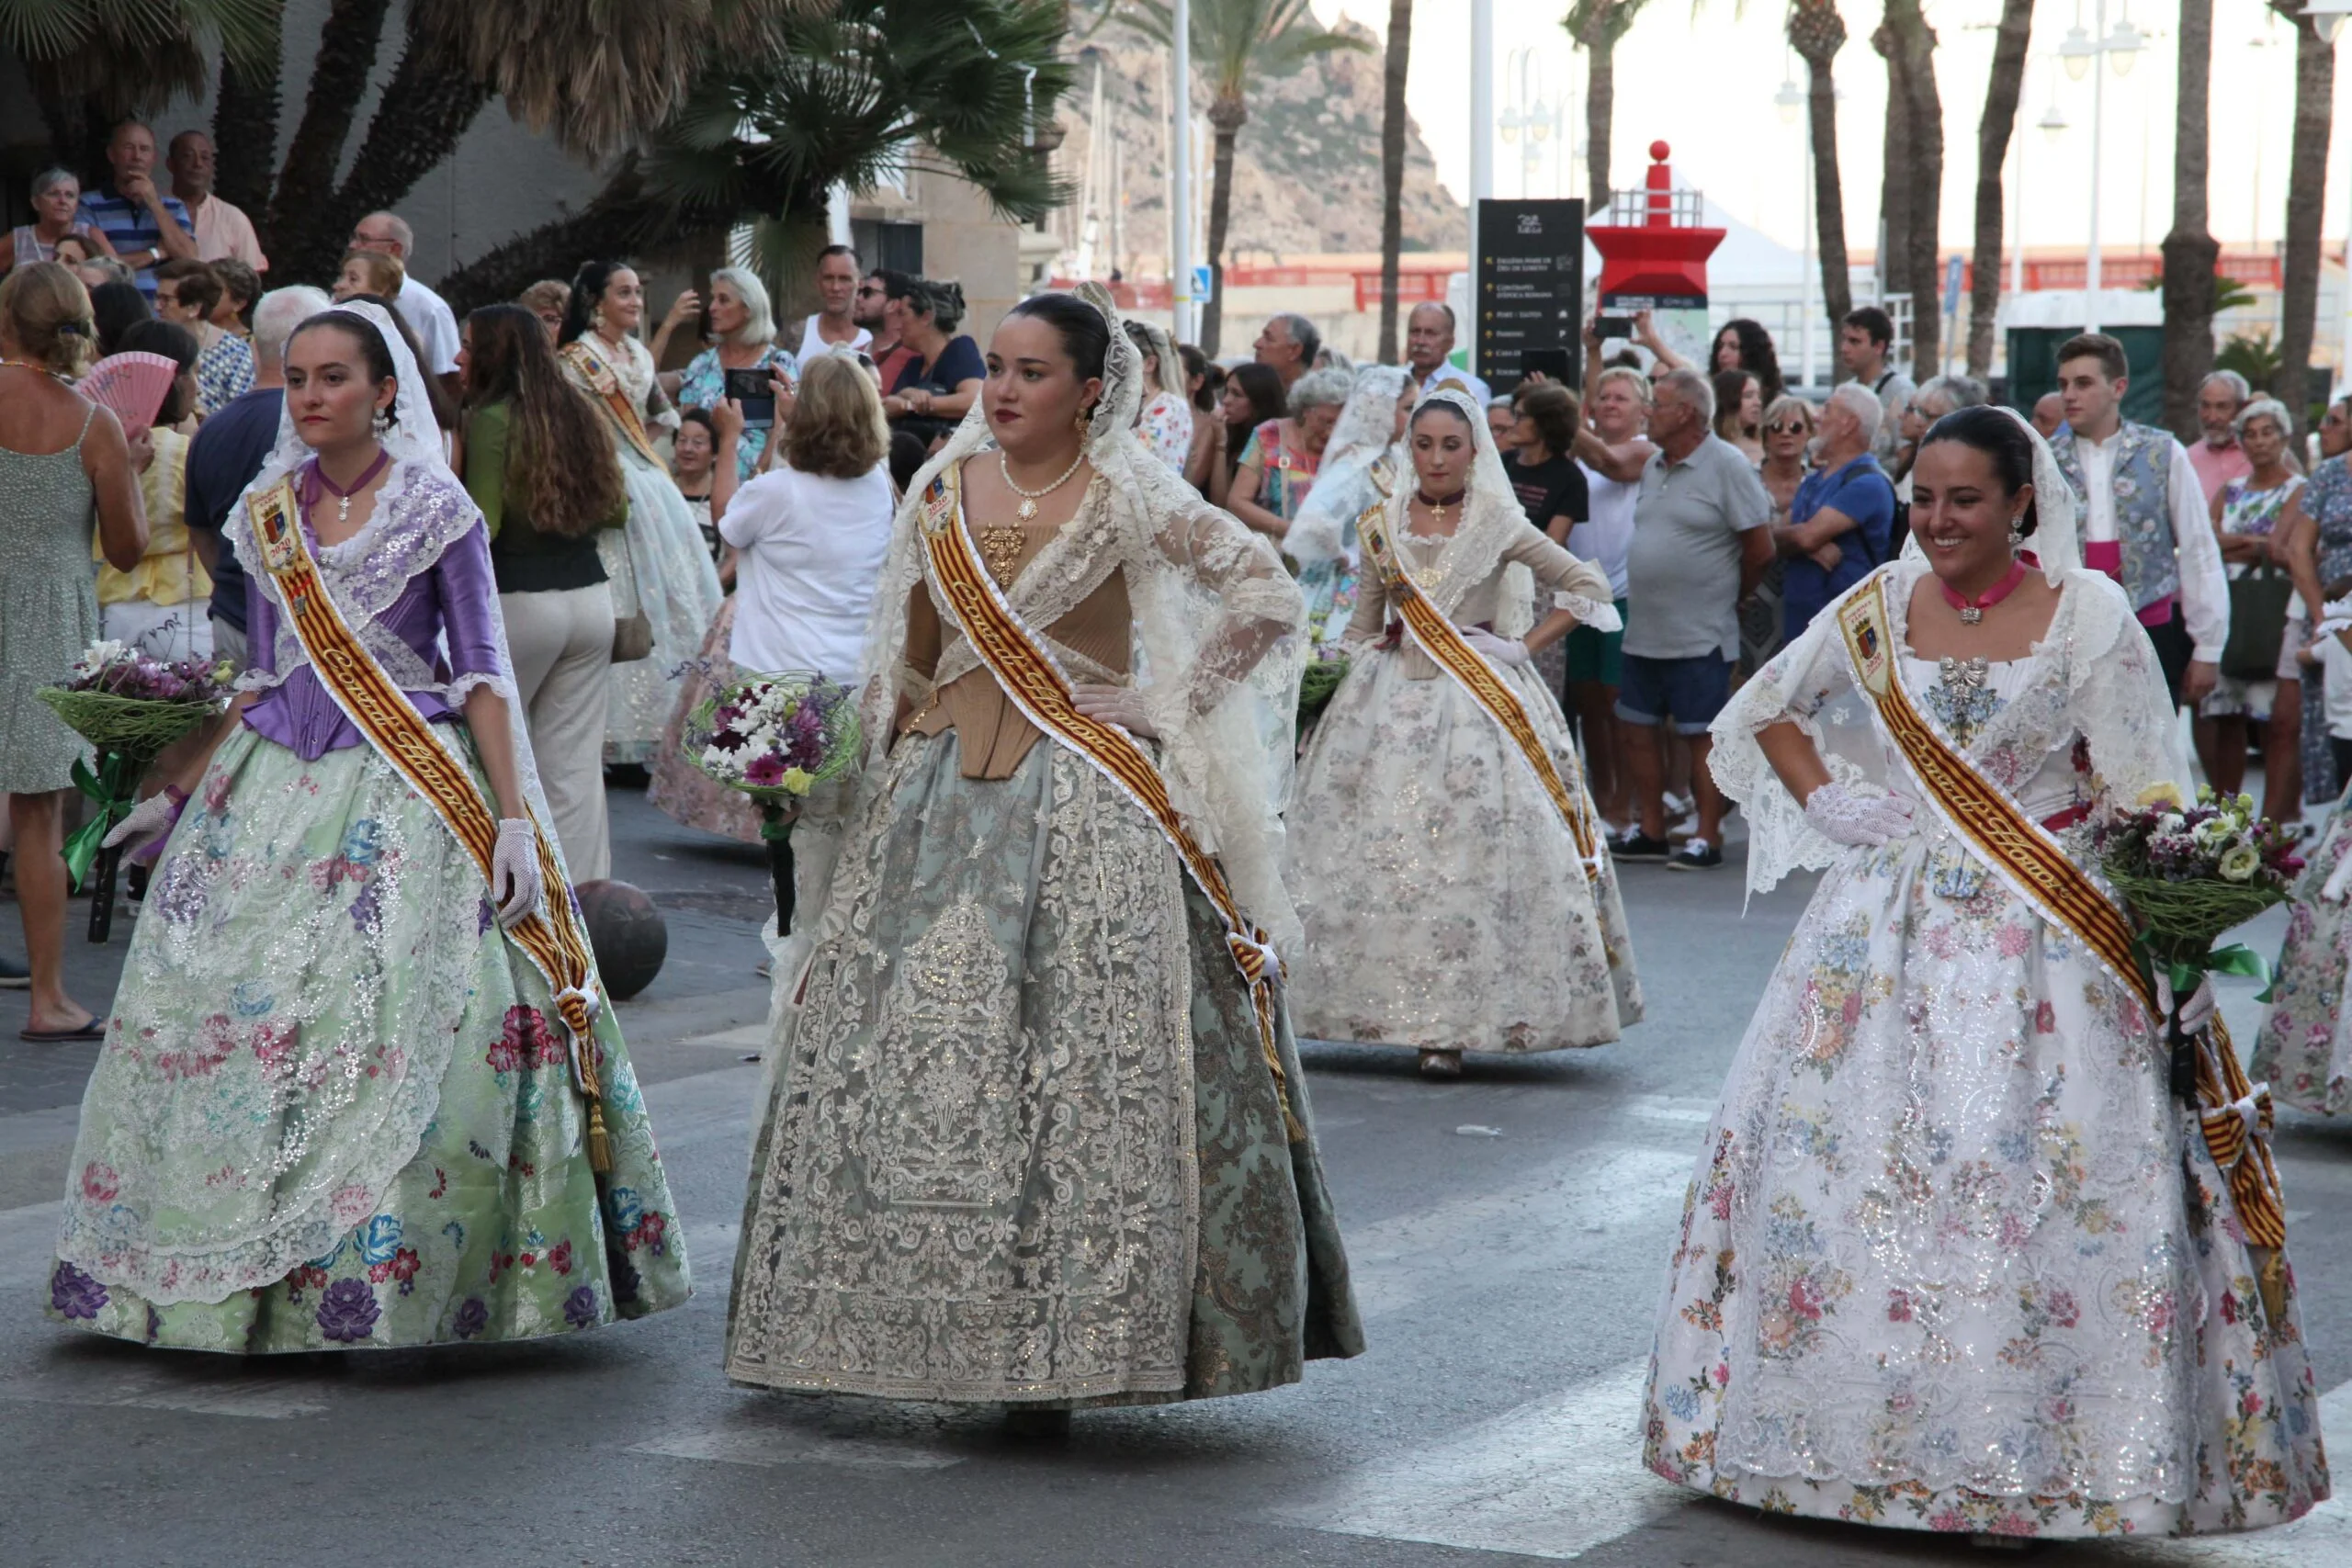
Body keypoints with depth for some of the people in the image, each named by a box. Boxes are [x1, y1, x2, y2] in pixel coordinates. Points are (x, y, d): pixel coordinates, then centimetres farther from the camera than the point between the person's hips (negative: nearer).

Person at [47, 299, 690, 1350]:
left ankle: (385, 1281, -4)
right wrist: (182, 795, 19)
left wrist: (514, 816, -12)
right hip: (275, 787, 5)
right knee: (235, 1019, 0)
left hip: (407, 787, -5)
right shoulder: (268, 514, 10)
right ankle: (248, 1276, 10)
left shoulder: (435, 509, -3)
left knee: (405, 1025, -12)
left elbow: (482, 671, -4)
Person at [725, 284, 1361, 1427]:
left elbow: (1269, 598, -8)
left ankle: (1060, 1344, -5)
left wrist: (1162, 703, -9)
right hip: (941, 789, 5)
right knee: (902, 1045, 2)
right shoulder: (944, 492, 11)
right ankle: (921, 1323, 11)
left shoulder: (1129, 502, -4)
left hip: (1081, 798, -5)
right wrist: (871, 772, 9)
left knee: (1079, 1064, -9)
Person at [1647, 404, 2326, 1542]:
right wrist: (1822, 804, 5)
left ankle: (2031, 1455, 3)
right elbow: (1766, 712, 18)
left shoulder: (2087, 614, -5)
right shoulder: (1879, 606, 4)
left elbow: (2145, 792, -4)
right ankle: (1843, 1429, 16)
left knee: (2038, 1182, -7)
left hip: (2042, 938, -4)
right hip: (1891, 924, 4)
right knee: (1840, 1165, 4)